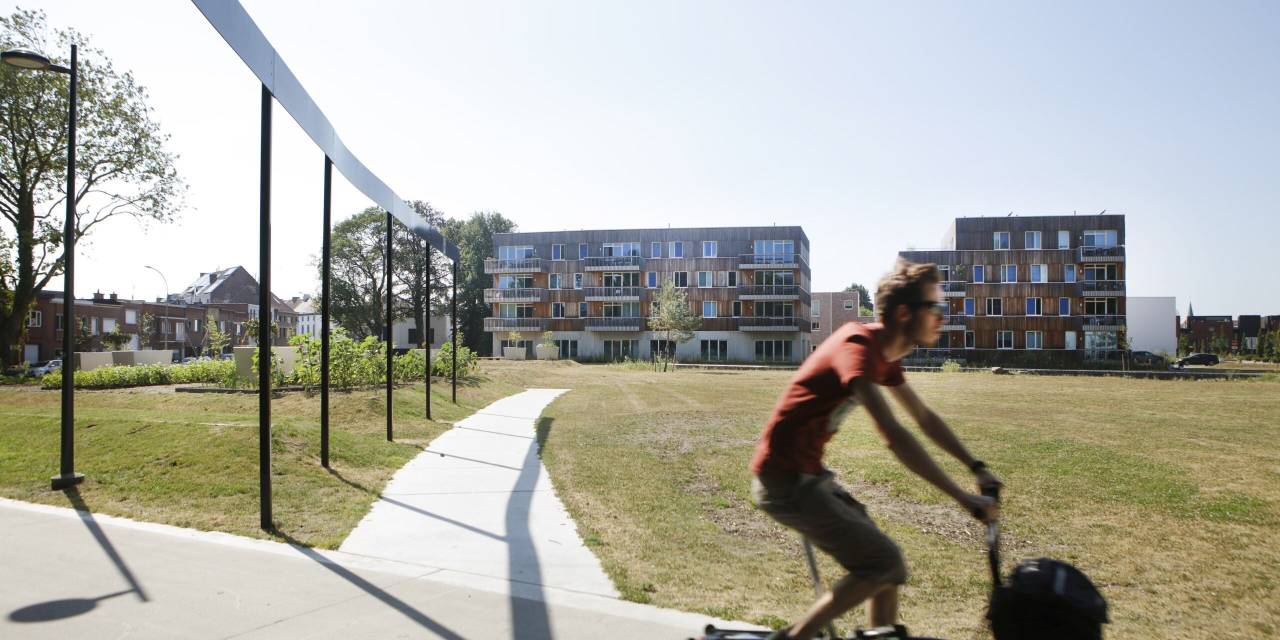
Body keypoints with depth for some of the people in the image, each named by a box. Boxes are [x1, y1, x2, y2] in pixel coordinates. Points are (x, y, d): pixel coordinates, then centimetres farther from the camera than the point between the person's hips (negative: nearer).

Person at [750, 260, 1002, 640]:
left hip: (807, 475, 9)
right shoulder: (858, 347, -23)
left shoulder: (885, 354, 7)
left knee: (886, 564, 12)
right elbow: (893, 436, -32)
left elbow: (925, 417, 19)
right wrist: (963, 499, -29)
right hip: (785, 482, -9)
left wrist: (976, 467, 15)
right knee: (884, 562, -8)